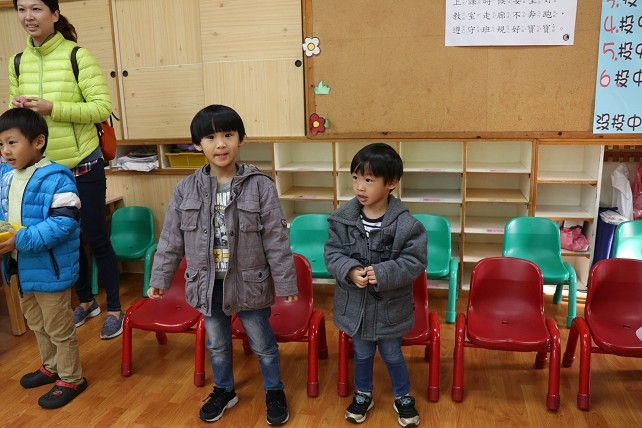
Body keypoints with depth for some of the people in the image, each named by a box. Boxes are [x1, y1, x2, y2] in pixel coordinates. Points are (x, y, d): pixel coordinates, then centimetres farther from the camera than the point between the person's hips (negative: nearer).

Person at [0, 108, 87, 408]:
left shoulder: (55, 179, -22)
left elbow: (64, 222, -27)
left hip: (49, 268, -8)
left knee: (59, 328, 7)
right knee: (36, 324, 25)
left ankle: (71, 379, 26)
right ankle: (51, 367, 46)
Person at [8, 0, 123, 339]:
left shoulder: (77, 56, -11)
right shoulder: (17, 62, 5)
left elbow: (103, 108, -14)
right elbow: (16, 111, 14)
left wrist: (53, 109, -24)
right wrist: (18, 109, -10)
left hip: (83, 165, -5)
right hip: (45, 168, 5)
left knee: (95, 237, 3)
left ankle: (114, 309, 20)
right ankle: (86, 301, 35)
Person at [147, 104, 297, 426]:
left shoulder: (260, 186, -13)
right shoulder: (186, 190, -5)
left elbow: (276, 240, -10)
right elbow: (171, 240, 3)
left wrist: (285, 282, -8)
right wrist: (160, 278, 5)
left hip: (249, 283, -2)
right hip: (208, 284, 3)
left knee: (263, 344, 15)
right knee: (217, 344, 21)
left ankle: (274, 392, 38)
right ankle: (224, 390, 46)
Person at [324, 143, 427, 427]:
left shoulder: (406, 224, -19)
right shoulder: (341, 218, -10)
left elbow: (414, 262, -17)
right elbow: (332, 253, -8)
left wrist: (382, 274, -30)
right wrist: (350, 271, -27)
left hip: (390, 306, -2)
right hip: (355, 303, 2)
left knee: (392, 355, 18)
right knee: (362, 354, 22)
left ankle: (403, 397, 44)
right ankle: (363, 394, 47)